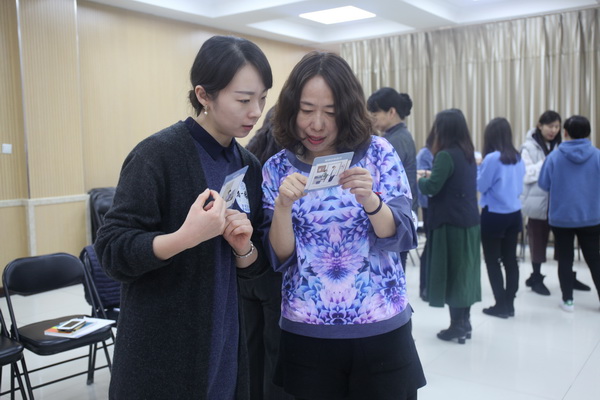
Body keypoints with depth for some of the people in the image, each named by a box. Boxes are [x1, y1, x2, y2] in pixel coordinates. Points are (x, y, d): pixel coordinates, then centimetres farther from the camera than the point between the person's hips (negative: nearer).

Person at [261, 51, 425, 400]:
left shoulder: (378, 152, -3)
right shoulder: (277, 167, -1)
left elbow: (400, 237, -8)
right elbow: (280, 257, -4)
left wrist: (369, 199, -26)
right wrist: (283, 206, -22)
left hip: (382, 328, 0)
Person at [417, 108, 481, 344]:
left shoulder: (446, 155, -16)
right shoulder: (468, 154, 10)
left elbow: (431, 188, -20)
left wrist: (420, 179, 0)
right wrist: (432, 174, 14)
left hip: (451, 222, -8)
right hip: (469, 220, 9)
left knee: (451, 272, 0)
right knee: (465, 271, 13)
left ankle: (457, 327, 7)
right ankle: (465, 323, 21)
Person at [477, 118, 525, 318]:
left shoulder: (492, 158, -17)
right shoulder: (518, 158, 4)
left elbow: (481, 186, -10)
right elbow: (519, 186, 15)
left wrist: (477, 168, 4)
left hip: (494, 216, -7)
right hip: (514, 214, 7)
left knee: (492, 260, 5)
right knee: (510, 259, 11)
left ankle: (501, 305, 9)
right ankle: (509, 304, 18)